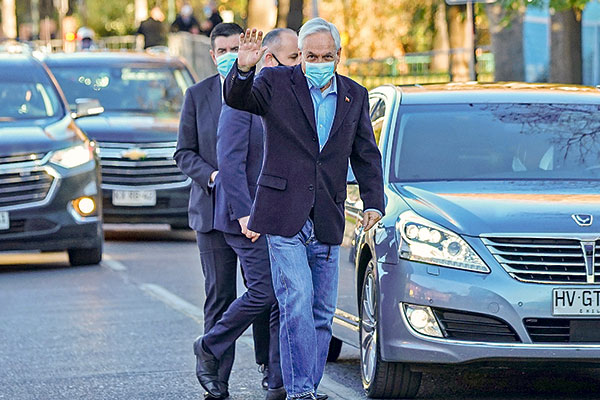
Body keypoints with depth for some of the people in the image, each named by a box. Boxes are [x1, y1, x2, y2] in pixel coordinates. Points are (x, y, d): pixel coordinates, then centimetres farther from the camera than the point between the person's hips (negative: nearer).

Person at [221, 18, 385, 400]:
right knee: (297, 304, -14)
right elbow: (237, 99, -16)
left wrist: (373, 202, 3)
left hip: (327, 223, 4)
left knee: (322, 312, 7)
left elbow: (366, 155, 15)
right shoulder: (276, 83, 0)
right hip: (285, 217, -4)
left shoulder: (355, 96, 10)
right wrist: (244, 69, -36)